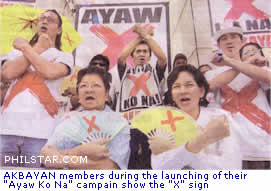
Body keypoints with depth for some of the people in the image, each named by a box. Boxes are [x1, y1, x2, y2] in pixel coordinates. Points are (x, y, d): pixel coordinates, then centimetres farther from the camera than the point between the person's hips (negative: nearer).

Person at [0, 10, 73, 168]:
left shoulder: (64, 57, 9)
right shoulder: (18, 51, 18)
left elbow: (50, 72, -14)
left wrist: (26, 47, 1)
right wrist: (39, 48, 3)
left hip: (40, 132, -2)